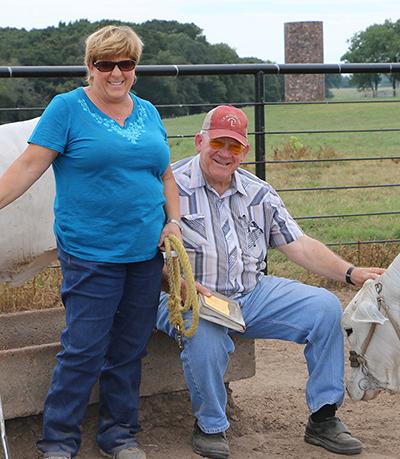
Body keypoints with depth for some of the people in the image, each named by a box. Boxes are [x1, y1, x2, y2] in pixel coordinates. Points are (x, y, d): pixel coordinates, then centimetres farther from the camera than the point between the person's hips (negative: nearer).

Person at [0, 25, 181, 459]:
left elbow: (165, 175, 20)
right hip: (91, 256, -5)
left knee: (129, 350, 12)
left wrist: (174, 220, 6)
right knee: (83, 351, -6)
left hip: (147, 253, 5)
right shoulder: (67, 108, -3)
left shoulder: (148, 113, 13)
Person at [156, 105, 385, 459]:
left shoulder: (259, 193, 11)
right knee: (206, 334, -39)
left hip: (252, 294, 6)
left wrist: (352, 273, -6)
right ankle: (209, 426, -12)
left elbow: (298, 245, 7)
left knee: (325, 307, -9)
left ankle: (323, 418, 1)